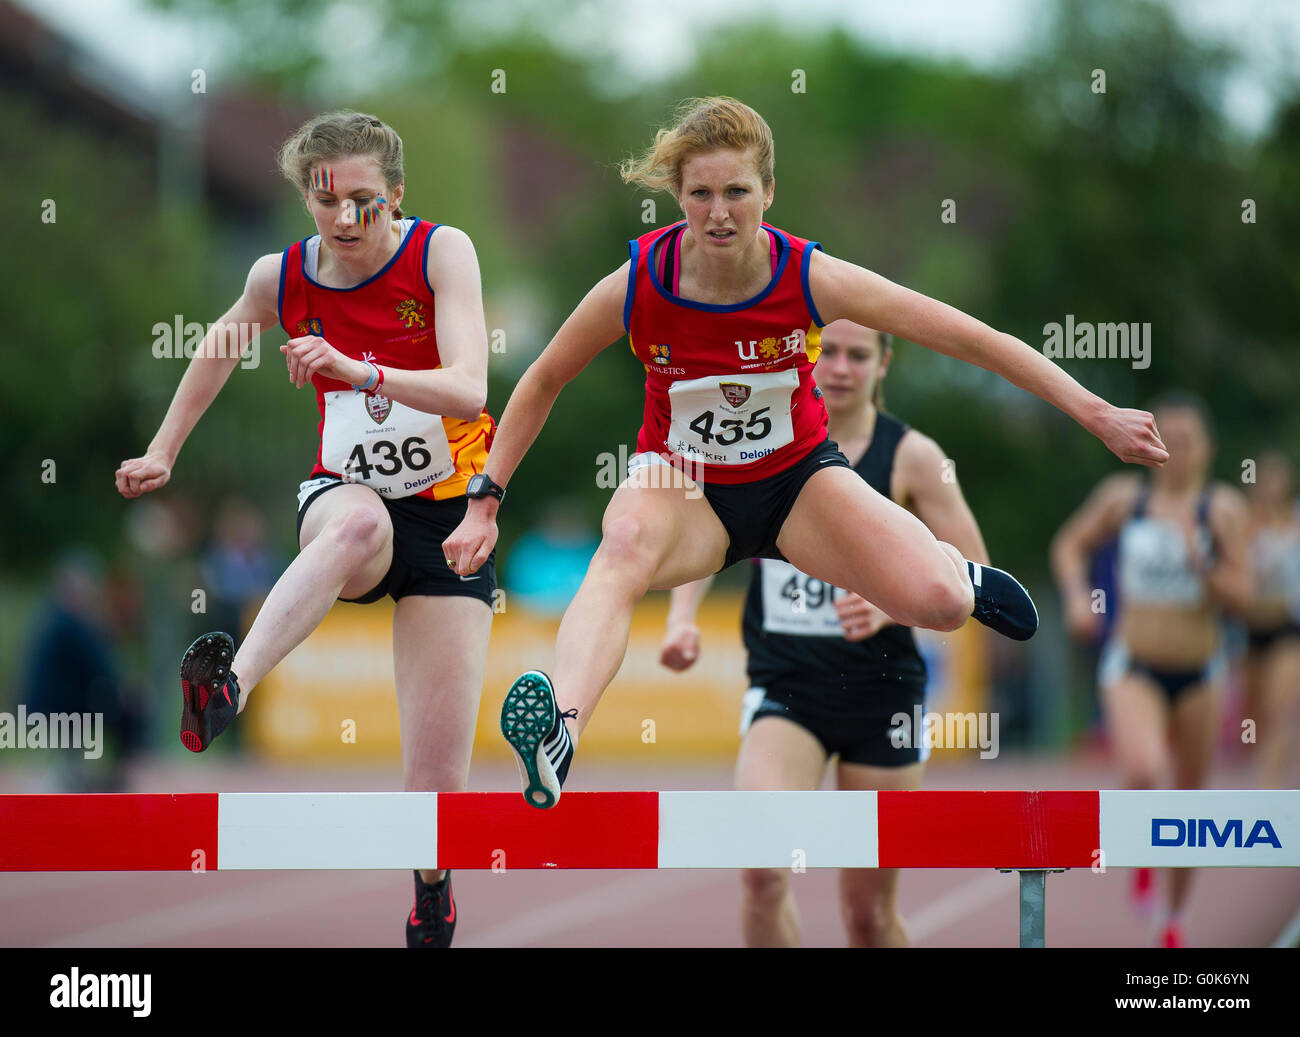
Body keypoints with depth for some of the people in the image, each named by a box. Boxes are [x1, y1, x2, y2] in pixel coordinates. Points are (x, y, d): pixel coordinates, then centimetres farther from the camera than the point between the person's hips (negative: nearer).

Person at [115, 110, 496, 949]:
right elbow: (224, 343, 19)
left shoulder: (442, 252, -13)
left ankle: (433, 910, 24)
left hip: (449, 518, -1)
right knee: (361, 523, -42)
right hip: (343, 497, 1)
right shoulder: (282, 279, -4)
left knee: (438, 787, -7)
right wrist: (165, 450, 22)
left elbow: (468, 391, -26)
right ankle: (231, 684, -62)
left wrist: (361, 370, -41)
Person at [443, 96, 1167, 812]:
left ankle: (954, 566, 21)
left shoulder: (810, 280, -23)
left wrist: (1099, 415, -17)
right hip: (683, 485, -1)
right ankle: (556, 739, -63)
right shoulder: (636, 286, -21)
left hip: (797, 477, 1)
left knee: (939, 603, -21)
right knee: (626, 546, -38)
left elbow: (973, 340, -17)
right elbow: (543, 383, -3)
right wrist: (485, 504, -4)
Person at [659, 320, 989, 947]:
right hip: (785, 684, 1)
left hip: (880, 689, -1)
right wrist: (681, 618, -6)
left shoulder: (910, 457, -3)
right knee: (762, 871, -24)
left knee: (869, 913, 5)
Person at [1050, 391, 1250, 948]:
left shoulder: (1222, 508, -6)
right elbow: (1069, 545, 13)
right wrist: (1076, 596, -4)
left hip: (1198, 673, 1)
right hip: (1133, 667, -1)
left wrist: (1201, 563, -26)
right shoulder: (1124, 496, -3)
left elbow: (1241, 597, -9)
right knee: (1143, 773, -29)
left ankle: (1174, 916, 33)